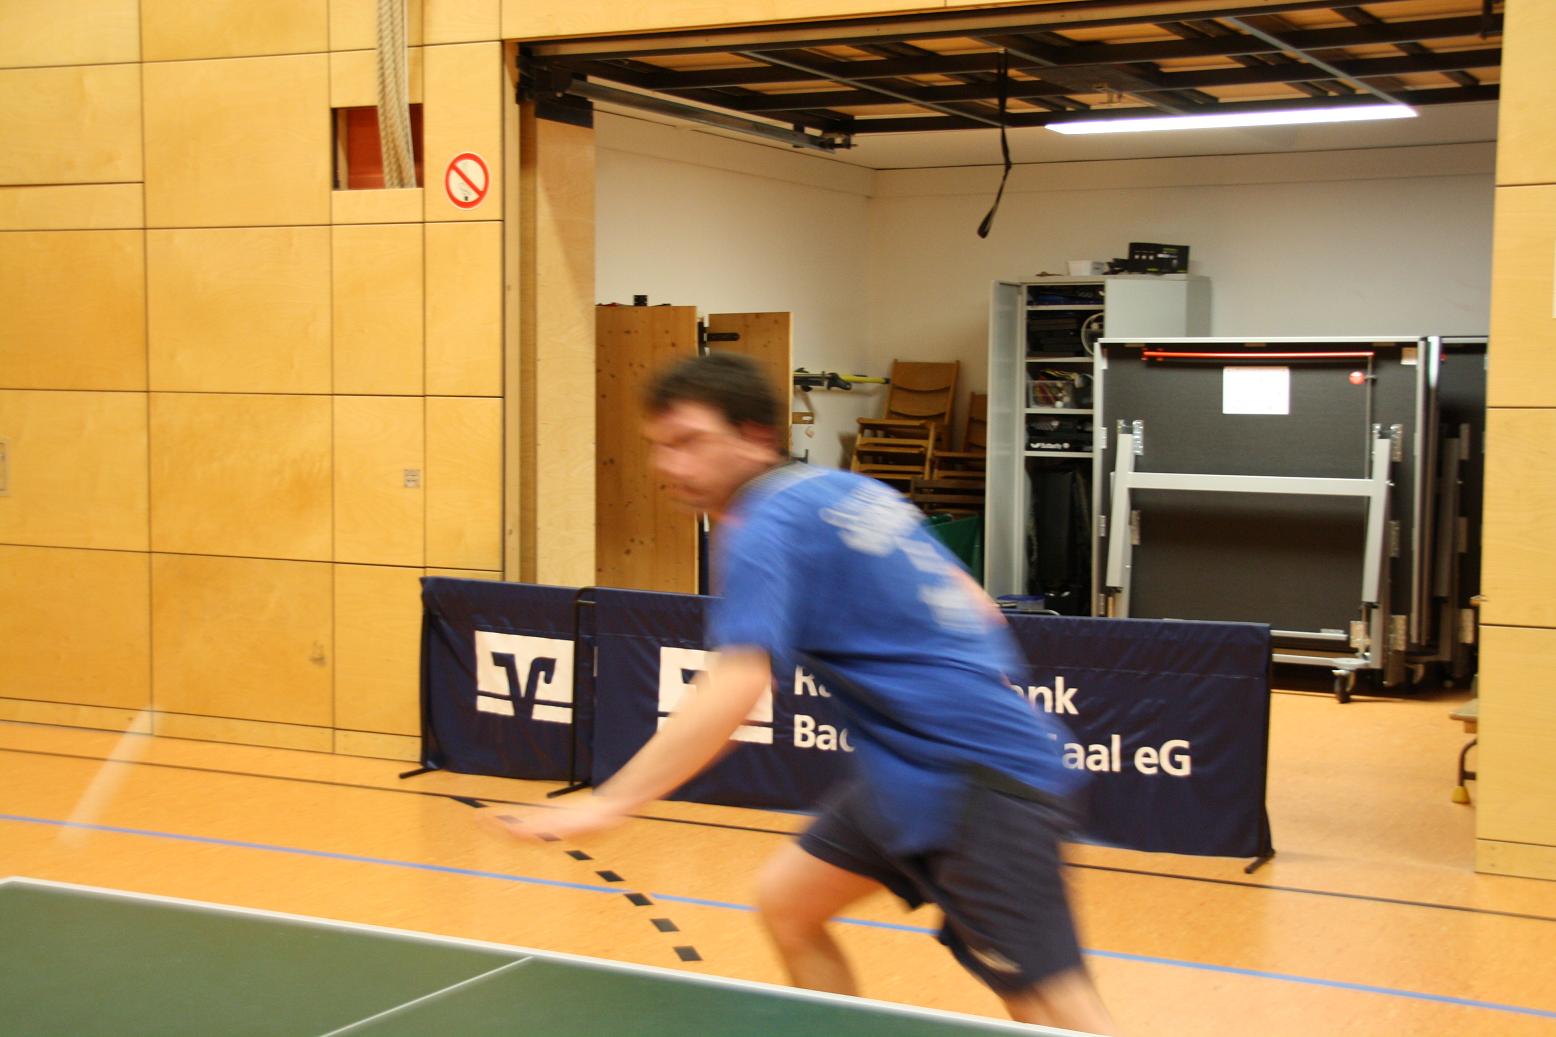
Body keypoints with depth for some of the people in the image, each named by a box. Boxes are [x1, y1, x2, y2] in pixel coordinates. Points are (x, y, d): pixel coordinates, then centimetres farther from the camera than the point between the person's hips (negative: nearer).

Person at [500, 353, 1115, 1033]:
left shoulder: (765, 527, -14)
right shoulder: (849, 490, 12)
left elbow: (731, 695, -27)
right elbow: (975, 609, 17)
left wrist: (608, 805, -28)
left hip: (979, 780, -10)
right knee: (785, 902, 15)